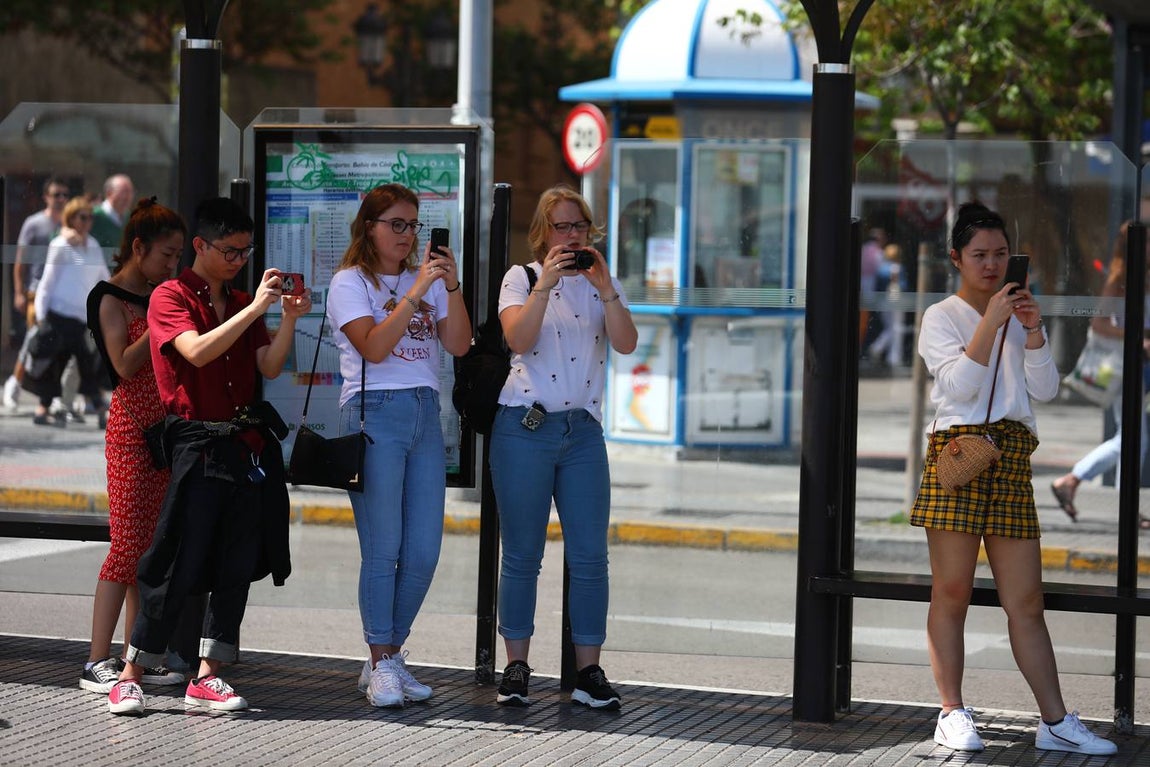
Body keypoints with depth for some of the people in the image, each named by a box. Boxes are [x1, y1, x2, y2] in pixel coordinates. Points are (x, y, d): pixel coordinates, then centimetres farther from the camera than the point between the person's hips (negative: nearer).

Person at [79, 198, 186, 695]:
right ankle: (97, 663, -8)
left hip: (166, 428, 7)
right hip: (130, 427, -7)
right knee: (129, 543, -11)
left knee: (153, 545, 5)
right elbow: (124, 364, -14)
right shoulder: (111, 299, -4)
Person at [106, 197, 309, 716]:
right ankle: (130, 677, 1)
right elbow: (197, 352, -19)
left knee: (237, 565, 4)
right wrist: (255, 309, -22)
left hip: (247, 444, 6)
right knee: (179, 566, -8)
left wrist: (288, 319, -8)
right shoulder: (171, 297, -2)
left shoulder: (242, 303, 16)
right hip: (198, 444, -6)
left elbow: (269, 368, 7)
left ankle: (207, 677, 11)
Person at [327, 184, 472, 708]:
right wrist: (417, 291, -16)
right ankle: (382, 665, -1)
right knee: (382, 549, -7)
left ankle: (389, 656, 13)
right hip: (374, 414, -6)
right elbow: (373, 346, -13)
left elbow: (458, 344, 6)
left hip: (425, 414, 6)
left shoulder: (426, 279, 18)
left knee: (423, 552, 2)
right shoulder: (351, 282, 2)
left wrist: (451, 286, -5)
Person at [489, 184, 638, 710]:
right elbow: (519, 339, -13)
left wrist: (604, 286, -15)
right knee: (522, 554, 2)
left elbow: (626, 344, -4)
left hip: (583, 430, 3)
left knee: (590, 556, -1)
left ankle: (588, 671, 4)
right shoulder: (522, 279, 4)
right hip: (524, 429, -2)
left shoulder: (602, 283, 12)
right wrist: (546, 283, -21)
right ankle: (516, 667, 9)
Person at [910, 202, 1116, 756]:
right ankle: (952, 714, 3)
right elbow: (959, 385, -9)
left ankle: (1056, 722, 2)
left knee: (1025, 601, 3)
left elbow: (1045, 390, 10)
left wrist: (1033, 331, -2)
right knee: (952, 592, -3)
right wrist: (992, 323, -12)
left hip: (1012, 460, 4)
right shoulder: (942, 316, 6)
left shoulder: (1016, 316, 21)